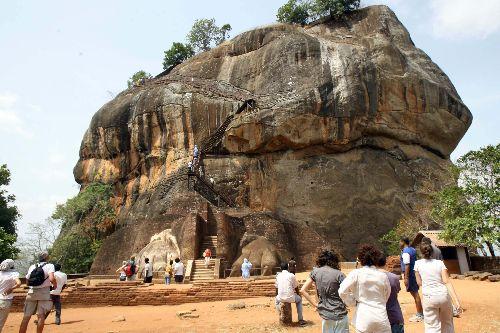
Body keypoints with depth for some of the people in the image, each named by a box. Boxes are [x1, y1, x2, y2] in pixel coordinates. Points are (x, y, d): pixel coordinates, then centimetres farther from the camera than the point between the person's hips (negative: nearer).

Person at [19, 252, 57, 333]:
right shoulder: (49, 266, -3)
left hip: (31, 292, 4)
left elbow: (27, 282, 13)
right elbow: (52, 279, -18)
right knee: (41, 316, 1)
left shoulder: (32, 267, 11)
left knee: (26, 317, 7)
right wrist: (55, 285, 1)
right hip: (43, 293, -4)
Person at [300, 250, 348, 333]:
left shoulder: (315, 272, -2)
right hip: (340, 314, -3)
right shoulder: (338, 274, -11)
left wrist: (315, 304, 3)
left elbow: (303, 290, -1)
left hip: (325, 315, 3)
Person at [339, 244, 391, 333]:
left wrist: (352, 301, 4)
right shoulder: (383, 276, -2)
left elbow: (342, 292, -14)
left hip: (364, 317, -2)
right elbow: (387, 297, 11)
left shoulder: (356, 273, -10)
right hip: (381, 316, 2)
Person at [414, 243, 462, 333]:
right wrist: (457, 300, -9)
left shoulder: (418, 263, 1)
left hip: (429, 298, -2)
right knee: (447, 323, 22)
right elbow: (447, 282, -7)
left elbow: (419, 282, 7)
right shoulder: (440, 263, 2)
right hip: (444, 296, 2)